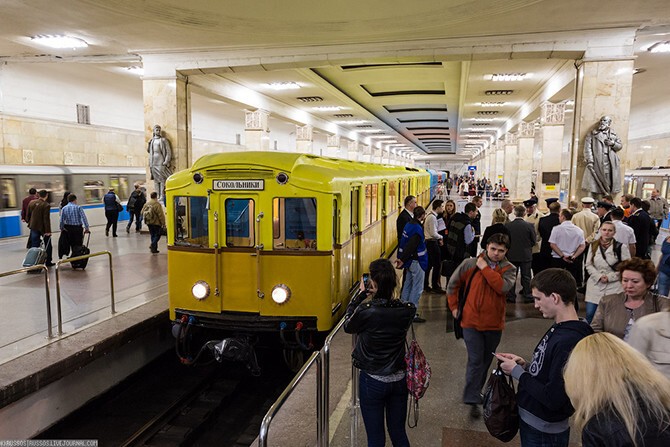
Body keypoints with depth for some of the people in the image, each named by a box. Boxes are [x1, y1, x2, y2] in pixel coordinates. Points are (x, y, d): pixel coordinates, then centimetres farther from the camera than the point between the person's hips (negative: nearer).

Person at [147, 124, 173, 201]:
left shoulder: (163, 140, 0)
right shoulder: (151, 140, 16)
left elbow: (168, 151, -5)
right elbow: (148, 150, 24)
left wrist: (166, 161, -12)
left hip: (161, 162, -5)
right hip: (153, 162, 5)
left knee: (162, 179, -8)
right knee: (155, 179, 5)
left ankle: (162, 196, -7)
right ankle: (157, 195, 8)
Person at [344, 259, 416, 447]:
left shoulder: (366, 311, -24)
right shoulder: (407, 311, -13)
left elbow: (348, 326, -4)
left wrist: (361, 295, -2)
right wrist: (376, 295, -3)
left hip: (373, 382, -4)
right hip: (399, 380, 4)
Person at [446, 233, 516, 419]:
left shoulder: (508, 268, -4)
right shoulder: (470, 264, -6)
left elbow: (503, 287, -25)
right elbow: (453, 284, 6)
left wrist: (485, 268, -21)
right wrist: (454, 306, 3)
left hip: (494, 323, 3)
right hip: (472, 321, -2)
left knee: (486, 360, 18)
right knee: (475, 361, -5)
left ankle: (476, 389, 38)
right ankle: (473, 400, 2)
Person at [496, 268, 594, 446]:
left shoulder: (569, 341, -28)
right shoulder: (558, 328, 2)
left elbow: (553, 398, -27)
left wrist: (517, 371, -17)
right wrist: (525, 365, -4)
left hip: (544, 432, -8)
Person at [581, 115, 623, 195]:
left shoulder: (613, 135, 19)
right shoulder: (592, 134, 10)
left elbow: (620, 146, 20)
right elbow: (588, 147, -1)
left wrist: (613, 143, -3)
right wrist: (589, 160, -13)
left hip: (610, 163, 3)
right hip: (596, 162, -3)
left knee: (607, 183, 0)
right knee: (594, 183, -10)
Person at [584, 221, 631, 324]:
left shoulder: (621, 247, -3)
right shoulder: (593, 245, 7)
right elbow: (589, 265, 7)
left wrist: (610, 277, -12)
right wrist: (599, 276, -9)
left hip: (614, 287, -3)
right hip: (595, 285, 3)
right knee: (590, 314, 3)